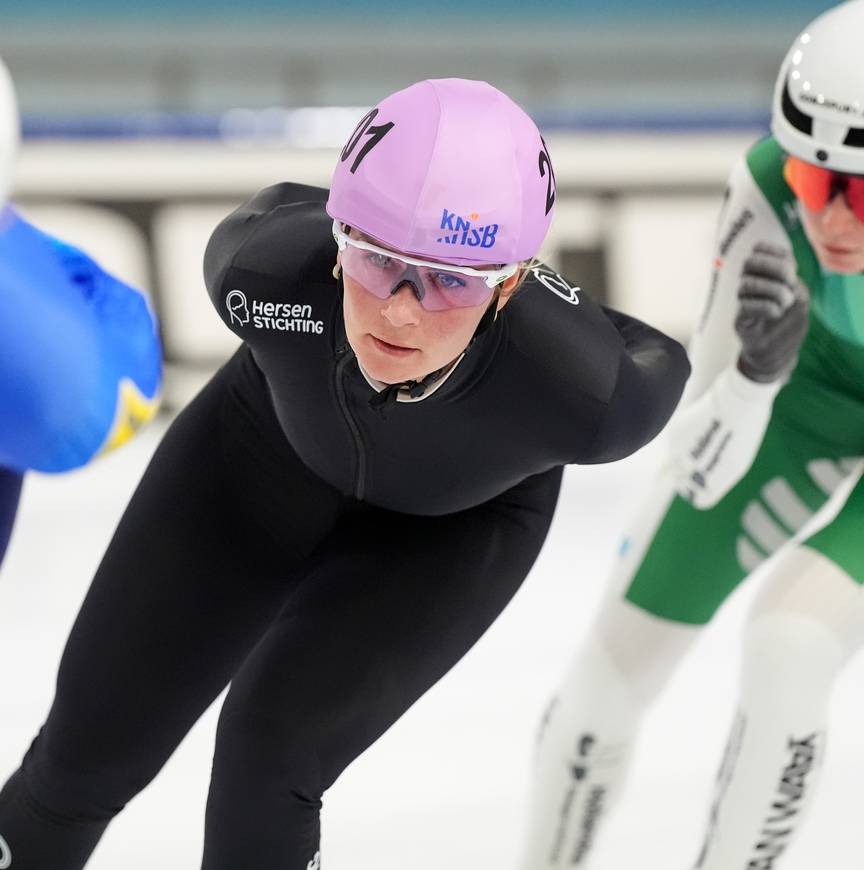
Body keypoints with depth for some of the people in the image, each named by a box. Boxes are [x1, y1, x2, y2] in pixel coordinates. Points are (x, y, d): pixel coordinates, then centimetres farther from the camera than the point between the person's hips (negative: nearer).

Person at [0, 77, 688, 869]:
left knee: (273, 741, -20)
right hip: (270, 444, 2)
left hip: (457, 527, -2)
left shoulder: (584, 394, -42)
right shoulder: (267, 268, -38)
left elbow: (655, 365, -18)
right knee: (94, 738, 8)